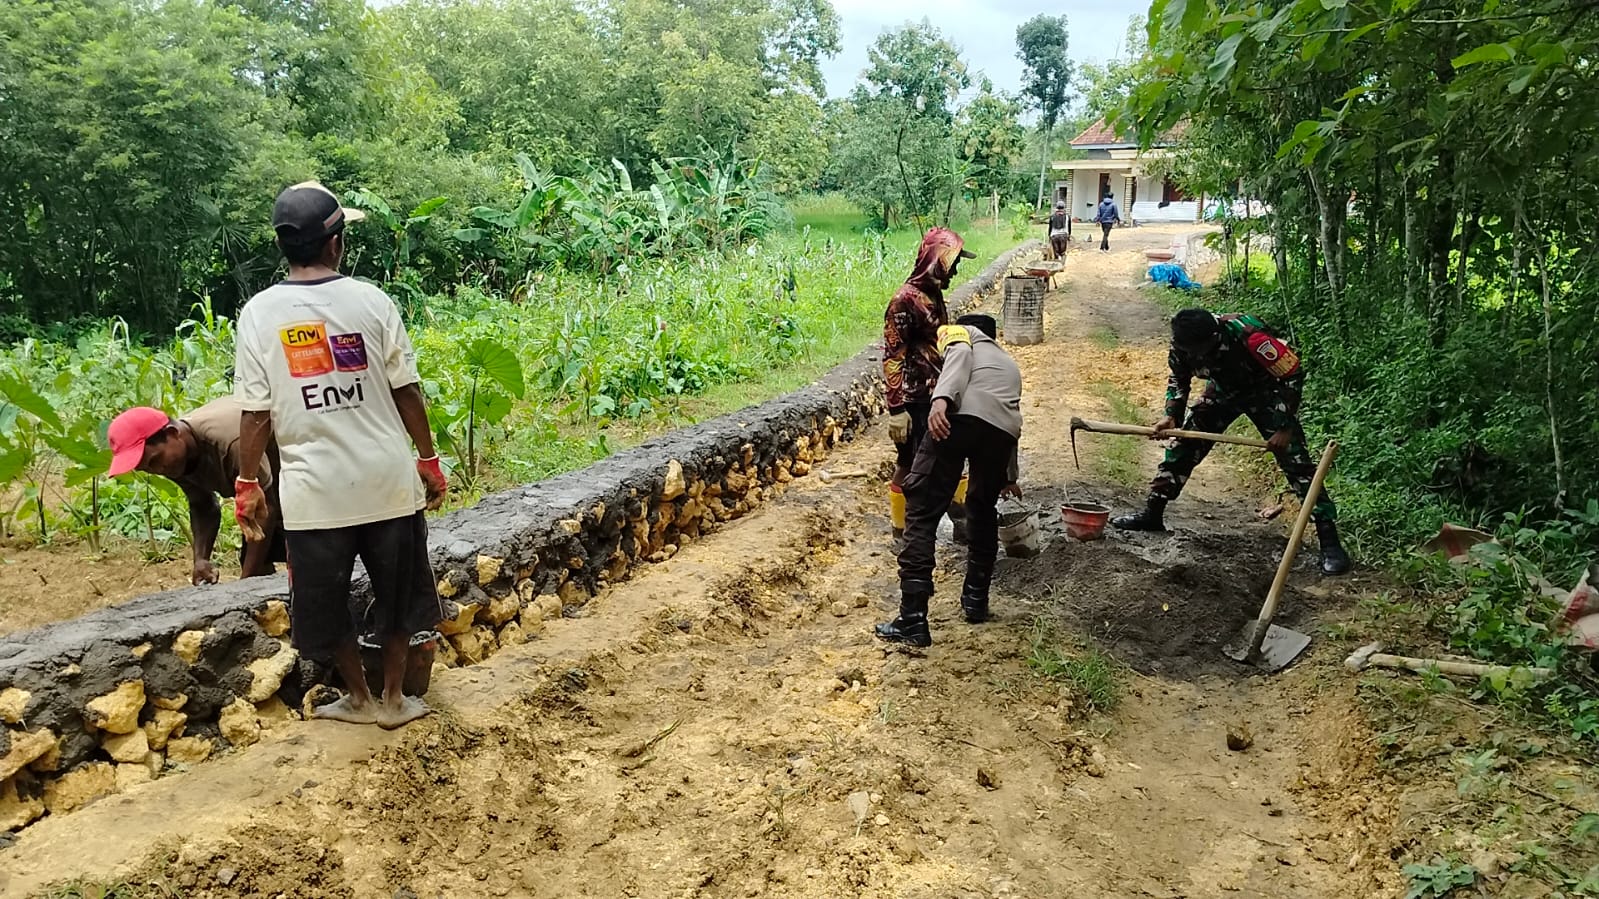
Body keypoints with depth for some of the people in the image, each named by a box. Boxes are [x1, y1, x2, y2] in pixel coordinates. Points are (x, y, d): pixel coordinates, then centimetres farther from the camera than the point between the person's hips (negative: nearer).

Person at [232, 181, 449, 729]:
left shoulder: (259, 313, -5)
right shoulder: (371, 301, -5)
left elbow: (256, 412, -4)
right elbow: (406, 392, -3)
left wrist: (247, 484, 7)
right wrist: (429, 461, 8)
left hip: (314, 489, 0)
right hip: (387, 479, 1)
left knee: (325, 601, 18)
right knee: (397, 590, 18)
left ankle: (360, 698, 30)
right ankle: (394, 698, 28)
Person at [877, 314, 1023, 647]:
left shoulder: (959, 332, 29)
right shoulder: (1008, 362, 43)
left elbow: (960, 355, 2)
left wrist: (941, 399, -17)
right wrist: (1009, 476, 70)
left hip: (963, 416, -5)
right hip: (1002, 429, 5)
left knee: (922, 513, -2)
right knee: (983, 510, 28)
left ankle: (912, 621, -8)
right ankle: (976, 601, 34)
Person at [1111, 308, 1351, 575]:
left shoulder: (1248, 336, -39)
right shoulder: (1183, 343, -23)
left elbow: (1293, 375, -27)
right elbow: (1178, 378, 0)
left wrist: (1285, 428, -25)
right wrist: (1171, 416, -14)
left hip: (1266, 391, -5)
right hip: (1223, 390, 5)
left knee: (1296, 461, -13)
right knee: (1183, 447, 1)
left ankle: (1329, 540, -9)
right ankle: (1152, 514, 14)